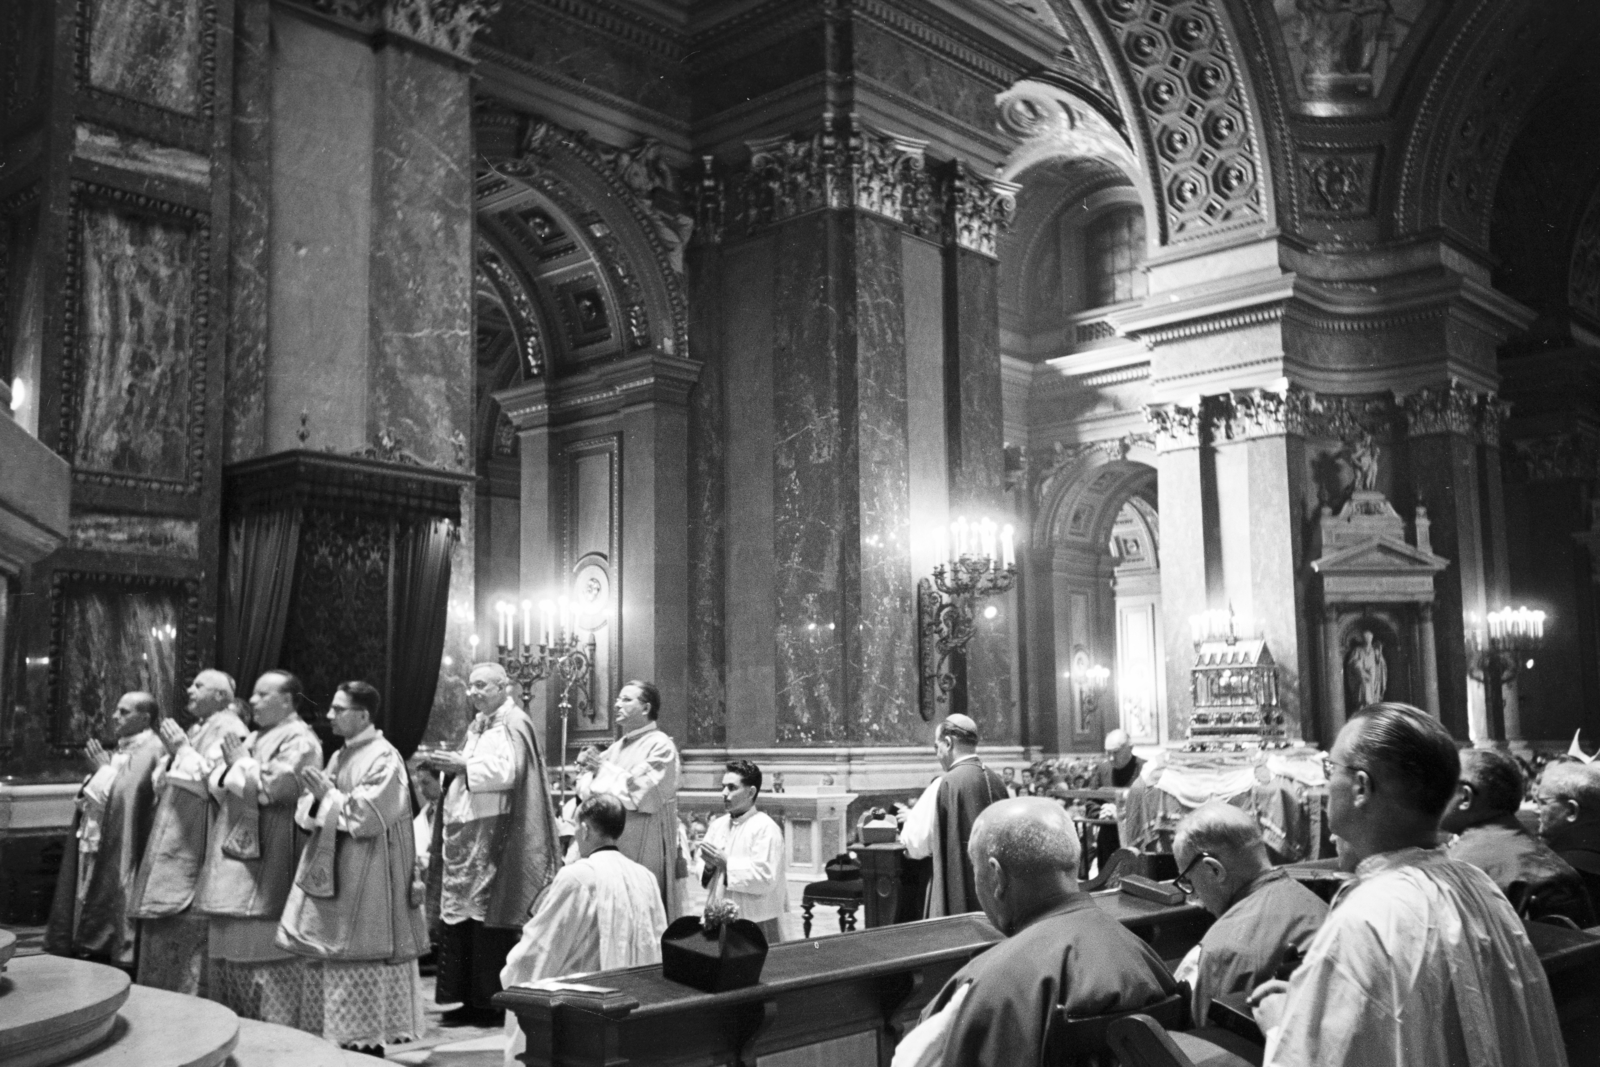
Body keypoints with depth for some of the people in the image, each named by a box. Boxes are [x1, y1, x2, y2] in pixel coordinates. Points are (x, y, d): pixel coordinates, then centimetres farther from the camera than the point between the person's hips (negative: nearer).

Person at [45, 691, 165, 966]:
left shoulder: (151, 751, -12)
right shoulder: (122, 749, 17)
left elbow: (127, 794, -22)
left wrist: (106, 768, -11)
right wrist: (87, 796, 4)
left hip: (120, 847, -9)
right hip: (96, 843, 10)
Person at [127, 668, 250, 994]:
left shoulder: (228, 730, -9)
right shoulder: (196, 731, 20)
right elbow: (164, 781, 23)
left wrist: (182, 750, -13)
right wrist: (171, 752, 6)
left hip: (195, 846, -9)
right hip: (173, 843, 10)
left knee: (188, 927, -9)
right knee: (163, 927, 11)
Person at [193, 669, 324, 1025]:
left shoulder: (299, 741, -7)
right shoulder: (253, 739, 20)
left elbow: (272, 785, -20)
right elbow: (216, 785, 15)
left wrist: (242, 764, -4)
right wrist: (231, 767, -6)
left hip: (268, 863, -9)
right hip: (235, 860, 9)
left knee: (264, 949, -7)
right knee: (229, 950, 12)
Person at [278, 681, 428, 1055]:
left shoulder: (384, 758, -11)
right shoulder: (339, 757, 14)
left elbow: (368, 816, -19)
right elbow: (308, 812, 13)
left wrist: (328, 796, -12)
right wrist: (316, 796, -9)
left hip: (365, 881, -8)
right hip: (330, 874, 8)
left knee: (362, 966, -4)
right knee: (325, 957, 10)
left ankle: (368, 1042, 4)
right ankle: (336, 1030, 18)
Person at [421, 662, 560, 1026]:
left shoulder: (512, 724, -8)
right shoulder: (478, 725, 19)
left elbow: (506, 772, -19)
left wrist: (463, 765, -16)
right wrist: (449, 765, 4)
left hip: (493, 835, -9)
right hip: (465, 832, 9)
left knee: (489, 922, -5)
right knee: (460, 920, 10)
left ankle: (493, 1003, 4)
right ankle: (471, 1000, 17)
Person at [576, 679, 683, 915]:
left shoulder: (660, 746, -7)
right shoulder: (617, 747, 17)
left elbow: (644, 793, -18)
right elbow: (586, 789, 15)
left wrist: (604, 768, -10)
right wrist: (587, 769, -8)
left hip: (642, 850, -7)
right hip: (609, 844, 7)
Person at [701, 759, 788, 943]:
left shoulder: (766, 828, -11)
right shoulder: (717, 825, 10)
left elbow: (766, 878, -21)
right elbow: (705, 878, 14)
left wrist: (726, 863, -19)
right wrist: (709, 866, -8)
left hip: (756, 923, -6)